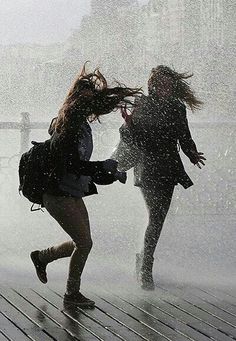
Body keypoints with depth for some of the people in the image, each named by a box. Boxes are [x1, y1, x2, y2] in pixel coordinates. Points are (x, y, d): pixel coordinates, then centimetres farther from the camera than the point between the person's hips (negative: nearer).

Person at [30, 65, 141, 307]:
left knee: (82, 243, 12)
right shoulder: (69, 129, -19)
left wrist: (111, 175, 9)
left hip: (73, 194, 10)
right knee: (84, 243, -8)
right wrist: (105, 166, -20)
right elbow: (73, 165, -27)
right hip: (58, 195, -10)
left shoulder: (81, 126, 11)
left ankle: (41, 257, 33)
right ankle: (72, 294, 6)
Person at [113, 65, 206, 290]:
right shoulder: (142, 105, -5)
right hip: (148, 169, -5)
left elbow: (184, 138, 14)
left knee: (159, 219, 8)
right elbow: (130, 138, -5)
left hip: (169, 169, 5)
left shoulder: (177, 107, 7)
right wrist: (129, 124, -26)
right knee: (156, 218, -14)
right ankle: (146, 268, -6)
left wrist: (192, 154, -5)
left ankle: (144, 259, 29)